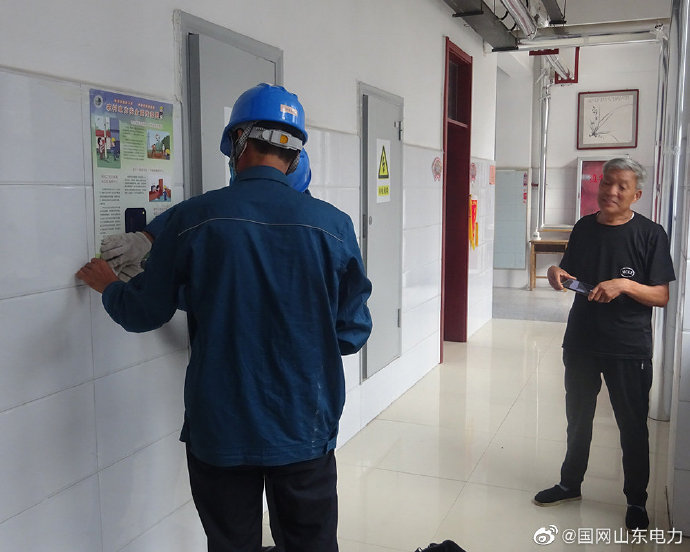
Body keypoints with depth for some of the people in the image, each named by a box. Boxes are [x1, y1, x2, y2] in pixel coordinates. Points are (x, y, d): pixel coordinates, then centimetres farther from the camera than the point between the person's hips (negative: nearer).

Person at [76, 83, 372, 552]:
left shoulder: (194, 218, -12)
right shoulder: (333, 224, -10)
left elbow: (145, 314, -1)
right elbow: (353, 332, -2)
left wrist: (108, 286, 21)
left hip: (220, 430, 0)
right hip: (305, 429, 1)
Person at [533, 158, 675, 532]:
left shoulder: (650, 234, -10)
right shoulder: (584, 228, 3)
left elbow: (661, 296, -11)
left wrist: (624, 284, -26)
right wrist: (557, 273, -7)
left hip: (628, 348, -4)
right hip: (581, 341, 4)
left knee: (633, 426, 9)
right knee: (578, 418, 19)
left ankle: (636, 501, 29)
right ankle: (571, 483, 38)